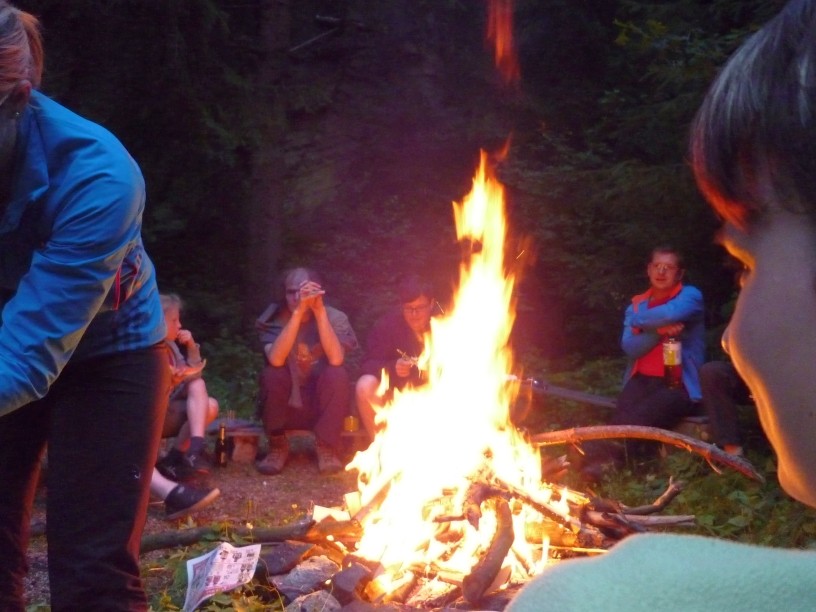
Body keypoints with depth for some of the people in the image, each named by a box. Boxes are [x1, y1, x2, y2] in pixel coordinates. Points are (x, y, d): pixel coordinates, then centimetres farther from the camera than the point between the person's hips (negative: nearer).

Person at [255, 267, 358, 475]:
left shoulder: (334, 317, -8)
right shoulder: (274, 319, -9)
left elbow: (336, 359, -27)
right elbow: (276, 359, -29)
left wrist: (319, 311, -30)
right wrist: (298, 312, -34)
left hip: (322, 405, 0)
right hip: (285, 406, 0)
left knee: (337, 374, -28)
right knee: (272, 374, -29)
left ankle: (326, 446, -10)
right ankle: (277, 447, -7)